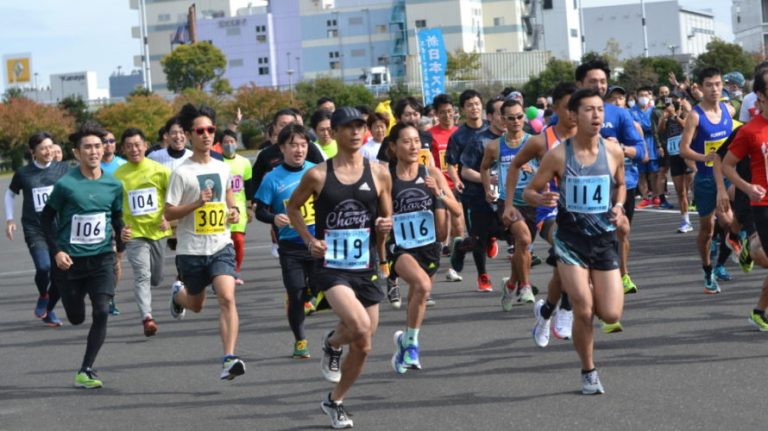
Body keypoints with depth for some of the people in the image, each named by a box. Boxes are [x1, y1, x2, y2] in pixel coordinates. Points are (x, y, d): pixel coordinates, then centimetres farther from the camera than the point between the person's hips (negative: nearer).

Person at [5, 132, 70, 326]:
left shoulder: (63, 169, 1)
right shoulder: (23, 174, 0)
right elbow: (10, 194, 17)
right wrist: (9, 219, 11)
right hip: (34, 230, -2)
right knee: (44, 267, -24)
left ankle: (49, 309, 26)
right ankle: (42, 296, 7)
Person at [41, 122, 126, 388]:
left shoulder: (114, 185, -1)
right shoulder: (65, 184, -11)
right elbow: (47, 218, -2)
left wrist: (121, 245, 7)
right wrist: (56, 251, -11)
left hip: (102, 258, 2)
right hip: (70, 260, -2)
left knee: (102, 312, -14)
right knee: (76, 317, 8)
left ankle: (85, 372, -6)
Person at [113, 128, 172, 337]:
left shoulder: (159, 170, -2)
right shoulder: (118, 175, -2)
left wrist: (168, 216, -8)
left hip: (158, 231, 2)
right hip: (134, 233, -2)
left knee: (156, 279, 13)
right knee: (142, 275, -17)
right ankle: (147, 317, -23)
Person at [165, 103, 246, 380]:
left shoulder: (222, 168, 6)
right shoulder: (182, 173, -9)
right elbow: (169, 214, -11)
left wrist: (233, 211, 5)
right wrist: (197, 203, -24)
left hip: (221, 246, 2)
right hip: (191, 250, -2)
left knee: (227, 298, -19)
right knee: (196, 304, 17)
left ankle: (229, 358, -22)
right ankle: (178, 294, 54)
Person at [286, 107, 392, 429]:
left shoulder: (379, 174, 2)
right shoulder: (318, 175, -5)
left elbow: (387, 217, 13)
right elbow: (293, 207, 10)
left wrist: (385, 227, -10)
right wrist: (309, 240, -4)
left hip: (366, 268, 4)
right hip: (331, 267, -4)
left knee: (363, 345, 7)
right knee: (360, 326, -27)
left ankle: (335, 401, 29)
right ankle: (332, 343, 8)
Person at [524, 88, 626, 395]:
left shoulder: (613, 152, -1)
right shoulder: (558, 155, -9)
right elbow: (529, 191, -3)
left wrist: (618, 206, -2)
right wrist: (540, 199, -25)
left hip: (605, 239, 3)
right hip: (571, 240, -3)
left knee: (611, 315, -5)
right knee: (583, 311, -10)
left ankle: (583, 294, 30)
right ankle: (588, 372, 11)